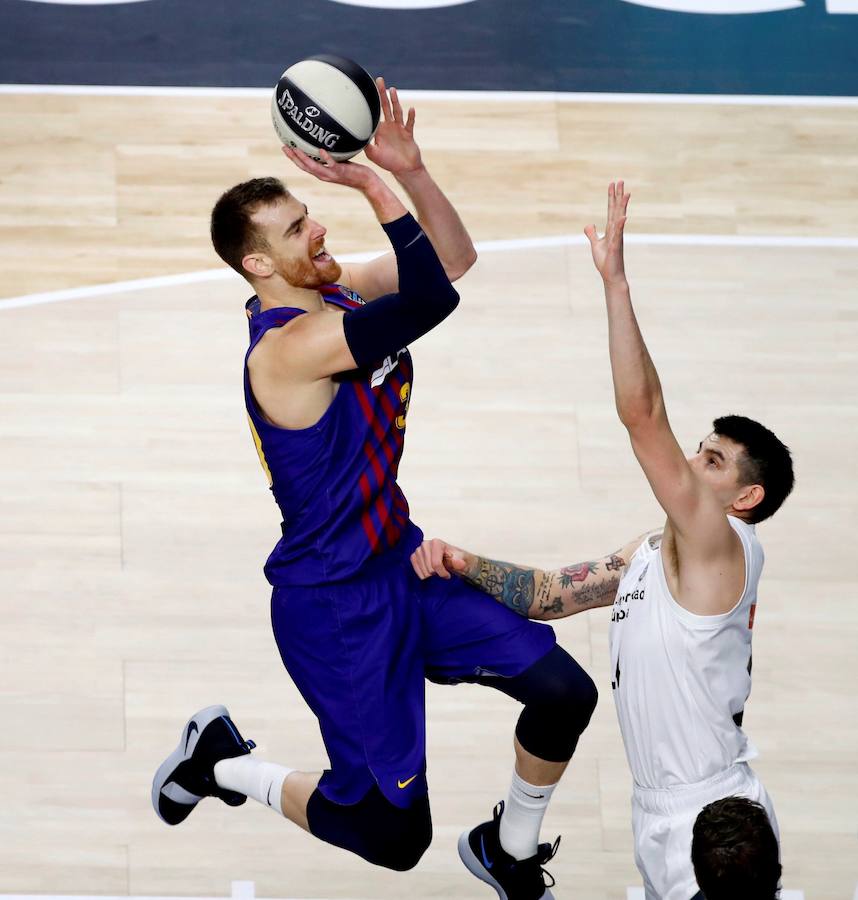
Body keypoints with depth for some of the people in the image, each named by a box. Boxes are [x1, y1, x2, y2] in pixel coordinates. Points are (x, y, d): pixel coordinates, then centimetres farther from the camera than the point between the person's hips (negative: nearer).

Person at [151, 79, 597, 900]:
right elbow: (432, 302, -39)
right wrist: (375, 185, -34)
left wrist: (409, 170, -13)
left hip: (402, 561, 9)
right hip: (333, 608, -9)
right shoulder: (292, 344, -29)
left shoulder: (338, 289, 1)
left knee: (564, 694, 1)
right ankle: (220, 760, 22)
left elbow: (454, 261, 3)